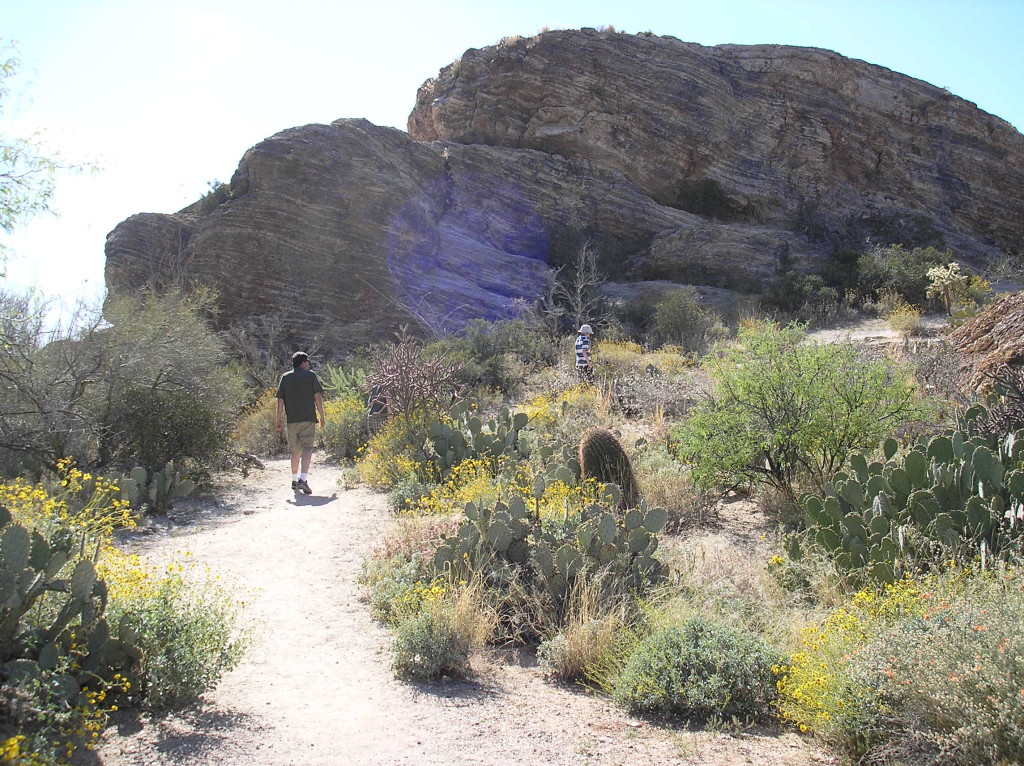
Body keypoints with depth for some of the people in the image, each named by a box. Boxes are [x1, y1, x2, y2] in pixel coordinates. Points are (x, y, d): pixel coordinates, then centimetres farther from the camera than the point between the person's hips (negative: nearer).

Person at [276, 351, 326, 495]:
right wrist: (322, 416, 2)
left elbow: (280, 401, 5)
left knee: (295, 451, 15)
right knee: (307, 449, -7)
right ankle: (303, 479, -22)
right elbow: (317, 397, -4)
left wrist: (279, 420, 10)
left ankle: (294, 480, 22)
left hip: (292, 420, 4)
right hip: (308, 418, -3)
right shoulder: (310, 375, 0)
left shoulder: (285, 378, 8)